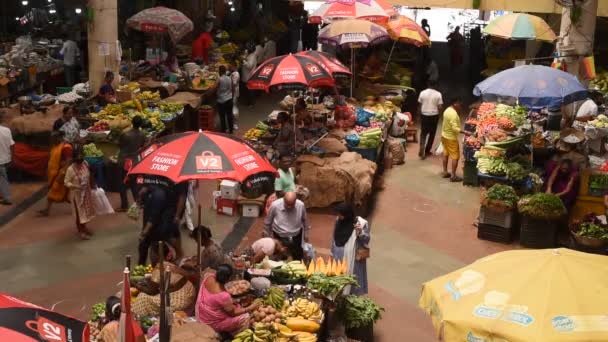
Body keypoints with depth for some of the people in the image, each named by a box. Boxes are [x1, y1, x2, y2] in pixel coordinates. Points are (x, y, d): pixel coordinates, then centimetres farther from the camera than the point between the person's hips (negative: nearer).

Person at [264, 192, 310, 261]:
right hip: (279, 237, -1)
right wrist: (267, 237, 2)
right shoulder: (275, 205, -26)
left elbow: (305, 220, 0)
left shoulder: (301, 205, -21)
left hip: (296, 237, 1)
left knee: (298, 259, 17)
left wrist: (306, 234, 11)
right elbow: (267, 222, -8)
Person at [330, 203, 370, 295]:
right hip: (338, 258, 6)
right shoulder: (339, 221, 1)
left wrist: (360, 232, -33)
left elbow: (366, 240, -13)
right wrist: (333, 253, 16)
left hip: (352, 260, -6)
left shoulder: (361, 223, -16)